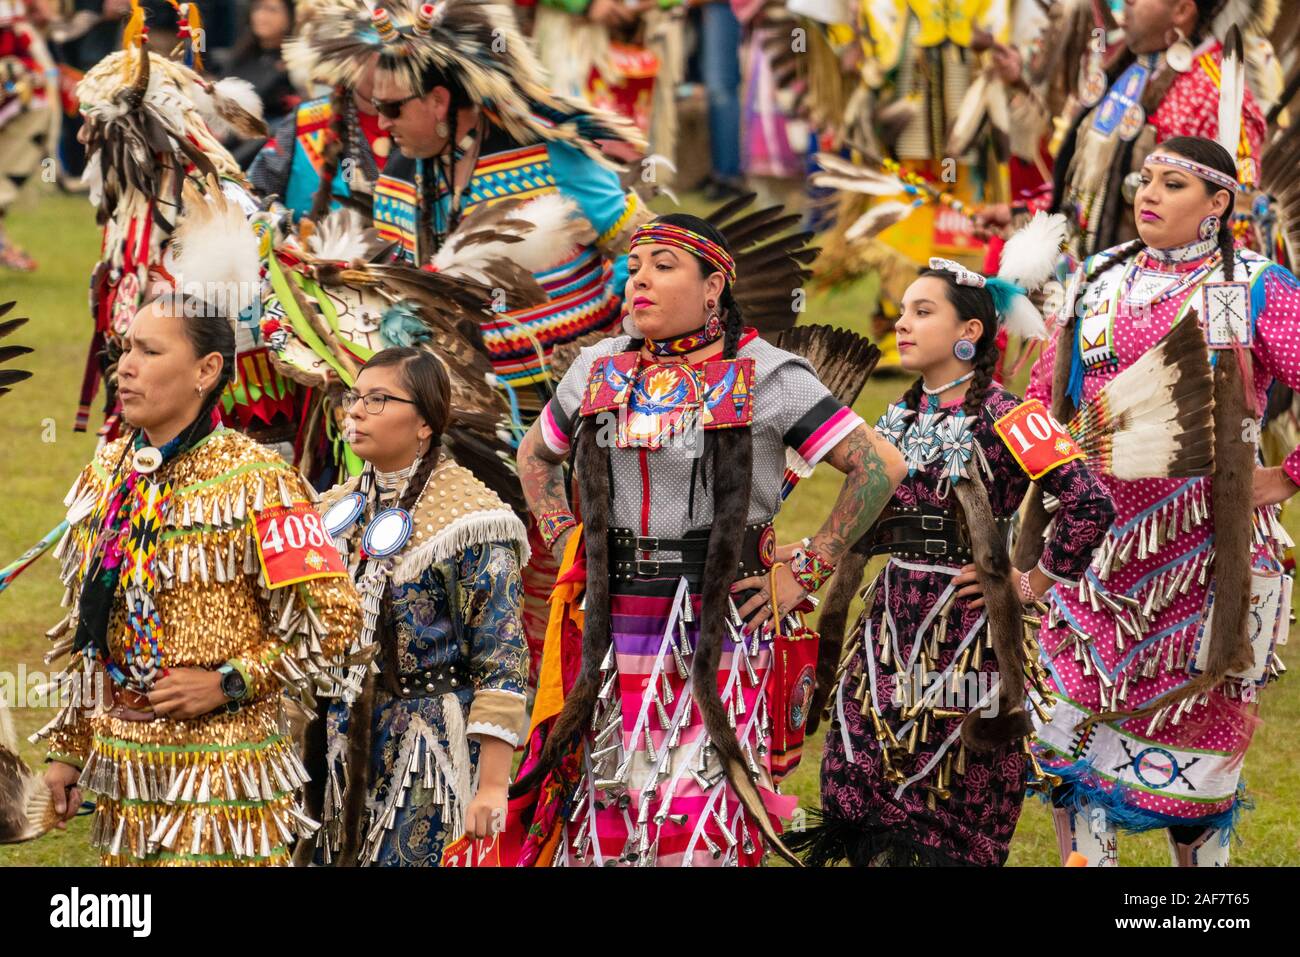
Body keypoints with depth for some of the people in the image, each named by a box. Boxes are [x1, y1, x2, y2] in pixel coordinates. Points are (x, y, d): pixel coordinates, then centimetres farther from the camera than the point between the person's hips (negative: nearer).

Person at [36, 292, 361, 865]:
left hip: (217, 769, -6)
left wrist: (227, 683, -15)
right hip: (122, 772, 6)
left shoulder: (252, 480, -10)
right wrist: (68, 748, 15)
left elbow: (331, 617, -10)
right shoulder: (108, 474, 11)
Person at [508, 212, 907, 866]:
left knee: (702, 826, -6)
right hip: (614, 634, 4)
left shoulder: (763, 376, -4)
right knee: (608, 823, 3)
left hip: (722, 630, -4)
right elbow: (535, 456, 28)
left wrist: (805, 573, -7)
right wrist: (564, 542, 14)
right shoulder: (599, 370, 10)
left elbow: (879, 466, -6)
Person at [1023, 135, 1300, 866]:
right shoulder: (1096, 284, 11)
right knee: (1076, 732, 1)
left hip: (1202, 551, -4)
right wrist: (1039, 501, 8)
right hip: (1095, 549, 4)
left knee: (1196, 733, 2)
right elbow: (1043, 399, 17)